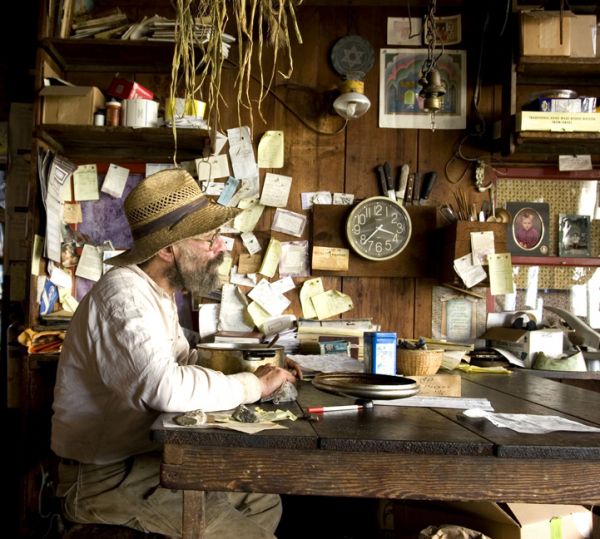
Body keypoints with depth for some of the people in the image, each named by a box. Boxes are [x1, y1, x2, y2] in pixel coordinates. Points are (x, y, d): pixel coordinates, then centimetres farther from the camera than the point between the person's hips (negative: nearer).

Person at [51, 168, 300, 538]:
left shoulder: (157, 293, 10)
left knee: (264, 500, 8)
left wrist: (260, 374, -8)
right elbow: (169, 388, -36)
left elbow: (183, 368, 6)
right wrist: (254, 385, -22)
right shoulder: (123, 295, -23)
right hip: (104, 476, -9)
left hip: (146, 456, 9)